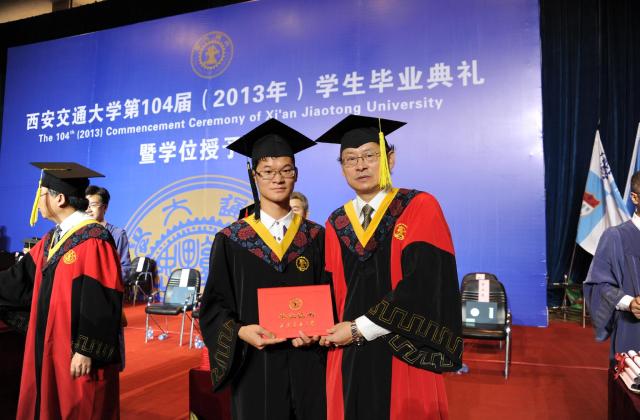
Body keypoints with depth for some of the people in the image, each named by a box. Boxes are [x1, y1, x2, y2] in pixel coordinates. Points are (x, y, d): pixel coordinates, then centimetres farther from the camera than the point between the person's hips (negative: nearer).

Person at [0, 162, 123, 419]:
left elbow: (101, 302, -22)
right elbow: (21, 280, 14)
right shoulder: (50, 240, 9)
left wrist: (87, 351, -20)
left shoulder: (94, 240, -20)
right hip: (48, 349, 9)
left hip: (78, 353, -8)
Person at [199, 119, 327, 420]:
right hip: (255, 367, -1)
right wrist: (241, 331, -18)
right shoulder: (231, 240, -1)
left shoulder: (315, 237, 3)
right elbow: (214, 306, 0)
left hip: (307, 365, 2)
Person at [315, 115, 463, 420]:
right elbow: (331, 290, 10)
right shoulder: (336, 225, 7)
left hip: (405, 357, -3)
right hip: (348, 357, 4)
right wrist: (325, 329, -9)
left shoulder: (420, 208, -7)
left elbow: (423, 284, -16)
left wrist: (360, 328, -14)